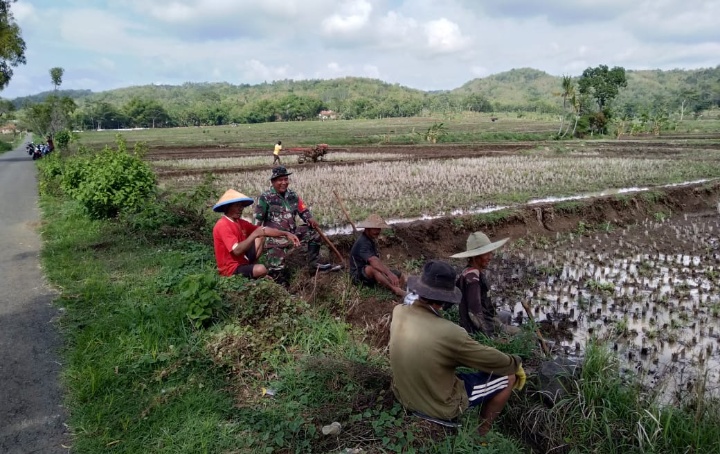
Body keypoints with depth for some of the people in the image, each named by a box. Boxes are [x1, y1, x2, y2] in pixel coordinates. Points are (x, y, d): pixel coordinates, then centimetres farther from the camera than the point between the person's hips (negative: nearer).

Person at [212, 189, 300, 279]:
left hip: (242, 260, 10)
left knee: (261, 236, 15)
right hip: (231, 268, -9)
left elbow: (264, 230, 7)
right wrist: (254, 234, -28)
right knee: (261, 269, -33)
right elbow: (237, 251, -32)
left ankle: (252, 265, 7)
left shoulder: (240, 222, 5)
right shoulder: (223, 225, -22)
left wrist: (286, 234, -3)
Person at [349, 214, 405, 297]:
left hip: (371, 273, 10)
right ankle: (396, 290, -48)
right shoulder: (362, 242, -23)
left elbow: (377, 260, 4)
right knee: (373, 268, -40)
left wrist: (389, 272, -9)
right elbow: (373, 262, -38)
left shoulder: (371, 239, 10)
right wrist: (389, 273, -48)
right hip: (358, 275, -10)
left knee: (398, 275, -3)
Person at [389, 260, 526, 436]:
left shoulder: (398, 312, -17)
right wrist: (516, 362, 3)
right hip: (441, 407, -6)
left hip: (405, 396, 6)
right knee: (509, 377, 8)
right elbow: (495, 362, -18)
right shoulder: (448, 333, -34)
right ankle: (481, 432, 25)